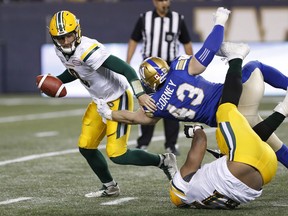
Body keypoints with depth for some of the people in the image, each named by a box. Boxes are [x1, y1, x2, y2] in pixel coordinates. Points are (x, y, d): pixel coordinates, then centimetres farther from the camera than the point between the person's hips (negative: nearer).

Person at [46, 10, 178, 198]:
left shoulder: (88, 50, -31)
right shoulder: (62, 51, -3)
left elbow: (124, 68, -35)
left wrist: (140, 93, -46)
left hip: (118, 99, -9)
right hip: (99, 102, 9)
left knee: (117, 155, -11)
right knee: (86, 147, 10)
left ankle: (164, 161, 8)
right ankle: (110, 187, 28)